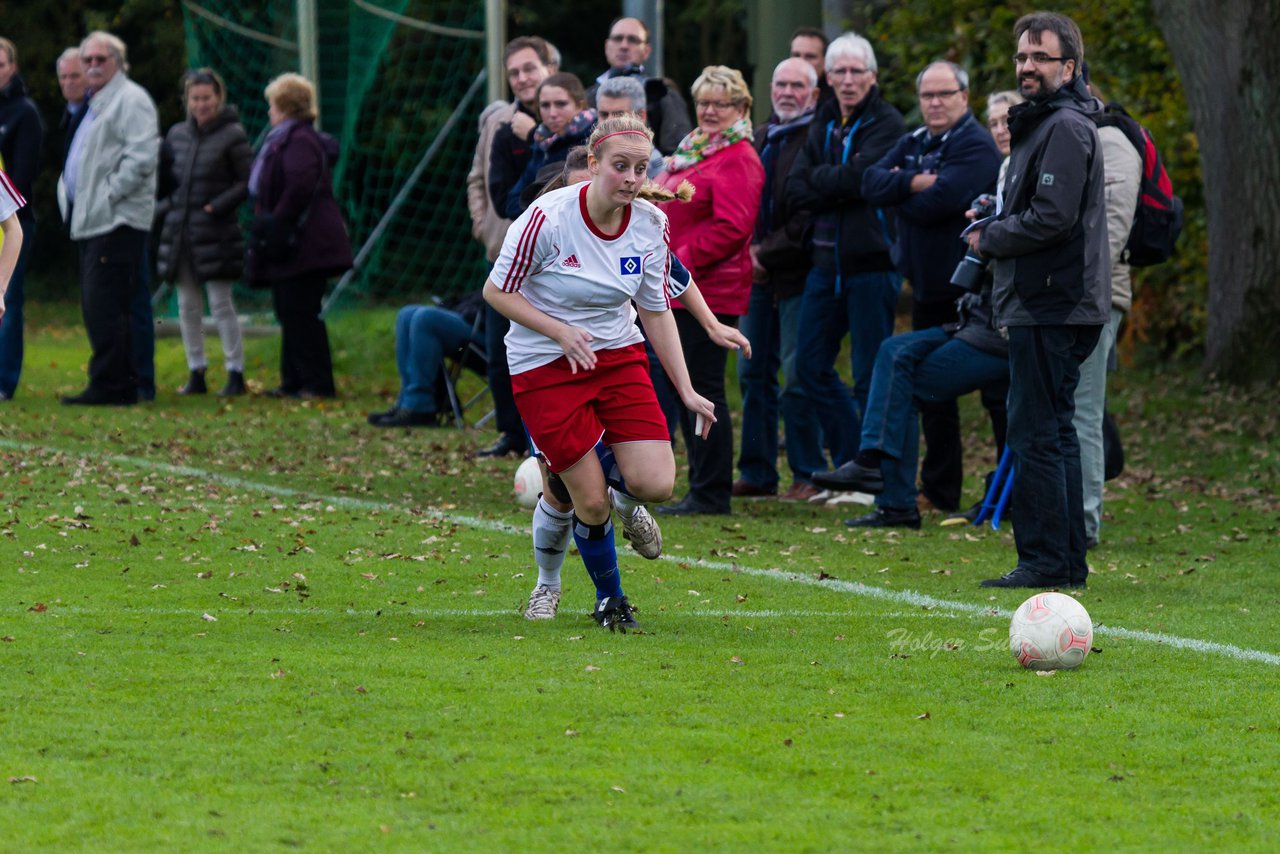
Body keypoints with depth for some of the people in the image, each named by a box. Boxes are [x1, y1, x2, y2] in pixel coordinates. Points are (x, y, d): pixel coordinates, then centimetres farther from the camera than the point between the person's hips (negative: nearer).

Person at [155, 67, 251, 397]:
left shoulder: (232, 135, -6)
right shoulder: (177, 134, 10)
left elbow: (248, 182, -6)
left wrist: (218, 206, -16)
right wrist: (163, 207, 4)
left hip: (215, 233, -6)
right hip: (180, 231, 6)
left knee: (221, 304, -6)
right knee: (187, 306, 7)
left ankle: (236, 373, 0)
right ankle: (196, 373, 14)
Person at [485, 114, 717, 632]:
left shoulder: (651, 225, -6)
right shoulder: (548, 218, -20)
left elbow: (656, 311, 5)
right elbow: (496, 291, -9)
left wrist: (686, 390, 2)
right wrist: (560, 331, -20)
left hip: (619, 356, 4)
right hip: (544, 369, -4)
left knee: (656, 484, -13)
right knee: (591, 501, -7)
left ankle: (622, 501, 26)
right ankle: (609, 598, 20)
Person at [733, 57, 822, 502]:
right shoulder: (759, 139, 17)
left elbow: (811, 215, -13)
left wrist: (768, 252, -13)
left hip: (797, 274, -7)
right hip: (760, 273, 7)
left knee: (797, 377, -7)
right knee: (754, 373, 7)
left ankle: (807, 476, -2)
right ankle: (757, 472, 13)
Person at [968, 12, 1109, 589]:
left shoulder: (1065, 128, -13)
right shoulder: (1041, 124, 20)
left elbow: (1052, 218, -21)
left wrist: (989, 239, -8)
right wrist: (995, 221, 10)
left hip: (1052, 307, -11)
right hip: (1048, 306, 11)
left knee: (1036, 434, -10)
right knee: (1053, 434, 13)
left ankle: (1046, 561, -10)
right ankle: (1066, 561, 16)